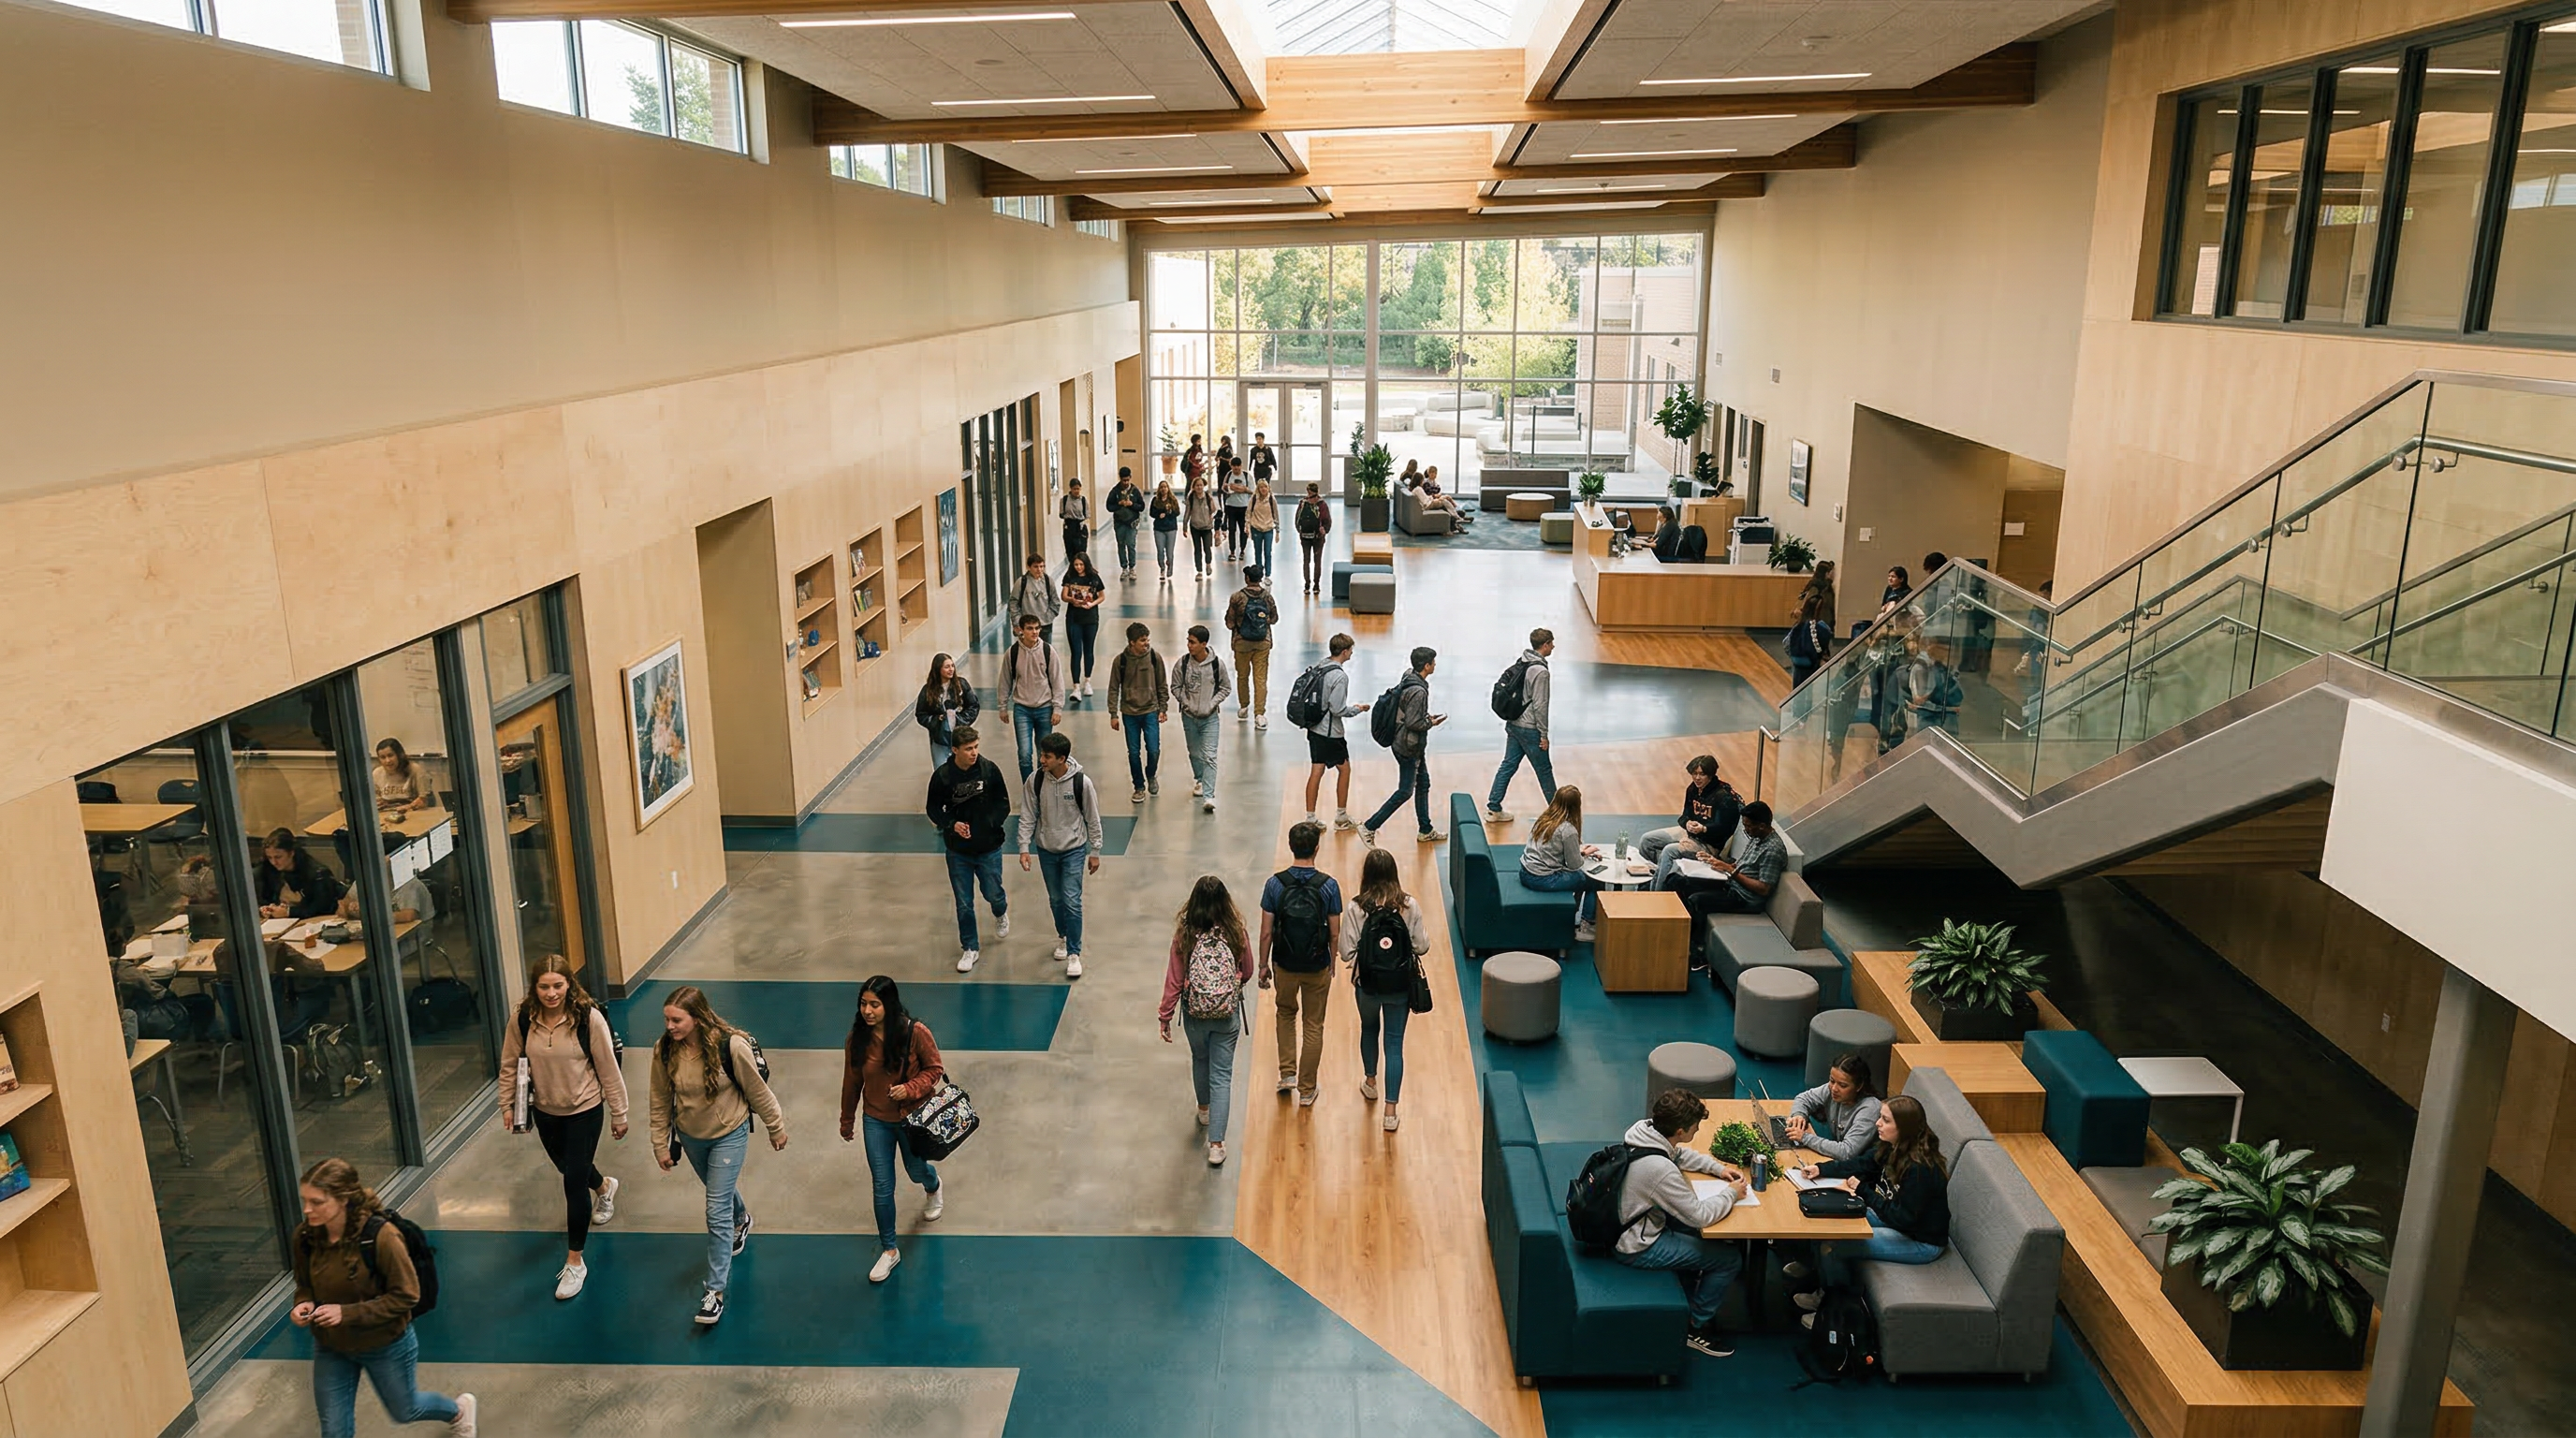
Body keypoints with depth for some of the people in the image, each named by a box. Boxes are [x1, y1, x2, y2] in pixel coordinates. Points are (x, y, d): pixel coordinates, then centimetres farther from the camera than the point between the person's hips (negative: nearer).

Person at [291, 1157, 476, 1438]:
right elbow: (304, 1285, 3)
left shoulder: (380, 1236, -31)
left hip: (386, 1346, -4)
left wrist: (348, 1313, -31)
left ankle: (458, 1410, 53)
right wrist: (303, 1304, -19)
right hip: (331, 1350, 4)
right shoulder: (305, 1235, -16)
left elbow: (406, 1295, -23)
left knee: (404, 1411, 20)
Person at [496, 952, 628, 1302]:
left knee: (574, 1183, -3)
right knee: (567, 1169, 26)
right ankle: (604, 1188, 61)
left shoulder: (589, 1017, -23)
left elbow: (608, 1069, -15)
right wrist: (507, 1105, 3)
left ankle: (575, 1262, 13)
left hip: (584, 1112, -4)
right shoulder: (522, 1019, -14)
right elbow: (510, 1065, 2)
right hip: (545, 1112, 5)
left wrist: (619, 1114, -9)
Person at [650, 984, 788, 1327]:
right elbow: (661, 1101, -4)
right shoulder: (665, 1050, -18)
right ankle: (741, 1220, 61)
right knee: (721, 1192, 28)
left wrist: (776, 1128, -5)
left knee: (717, 1212, -6)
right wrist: (661, 1144, 3)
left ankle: (715, 1290, 4)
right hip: (690, 1137, 5)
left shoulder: (731, 1046, -30)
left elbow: (758, 1091, -15)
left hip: (729, 1135, -4)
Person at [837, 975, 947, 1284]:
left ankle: (934, 1188, 60)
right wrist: (846, 1120, 10)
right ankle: (889, 1250, 23)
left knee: (916, 1170, 22)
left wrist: (910, 1088, -29)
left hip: (913, 1116, -1)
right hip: (876, 1120, 2)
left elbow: (934, 1069, -11)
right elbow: (851, 1082, -1)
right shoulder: (857, 1038, -15)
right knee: (882, 1186, 5)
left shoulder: (916, 1033, -24)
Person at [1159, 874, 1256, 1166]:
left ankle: (1204, 1109, 51)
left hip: (1194, 1012, 1)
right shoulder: (1235, 932, -13)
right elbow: (1247, 972, 0)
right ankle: (1216, 1144, 3)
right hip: (1227, 1014, -1)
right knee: (1221, 1075, 6)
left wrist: (1165, 1016, 0)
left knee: (1200, 1060, 28)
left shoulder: (1184, 934, -16)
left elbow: (1174, 979, -11)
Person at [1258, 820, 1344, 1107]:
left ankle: (1288, 1073, 19)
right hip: (1318, 967, -1)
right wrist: (1332, 964, 9)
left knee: (1286, 1013, 27)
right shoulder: (1329, 885, -14)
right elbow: (1335, 934, -7)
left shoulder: (1275, 884, -13)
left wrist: (1264, 965, 5)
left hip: (1284, 965, 1)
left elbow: (1266, 932, -8)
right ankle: (1307, 1090, 20)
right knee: (1313, 1026, 13)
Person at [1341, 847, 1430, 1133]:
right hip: (1400, 986, 0)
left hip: (1368, 984, 0)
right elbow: (1422, 946, -9)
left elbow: (1347, 952, -16)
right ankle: (1390, 1110, 9)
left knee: (1369, 1029, 27)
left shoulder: (1357, 908, -17)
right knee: (1394, 1042, 9)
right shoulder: (1409, 905, -13)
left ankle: (1370, 1081, 49)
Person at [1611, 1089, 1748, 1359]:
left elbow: (1679, 1154, 12)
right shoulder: (1660, 1169, -36)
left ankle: (1687, 1301, 39)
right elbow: (1700, 1215, -24)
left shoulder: (1642, 1128, -11)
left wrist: (1717, 1168, 3)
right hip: (1637, 1248, -9)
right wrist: (1731, 1193, -8)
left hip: (1621, 1222, 9)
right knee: (1730, 1258, 1)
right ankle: (1698, 1329, 19)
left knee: (1698, 1233, 26)